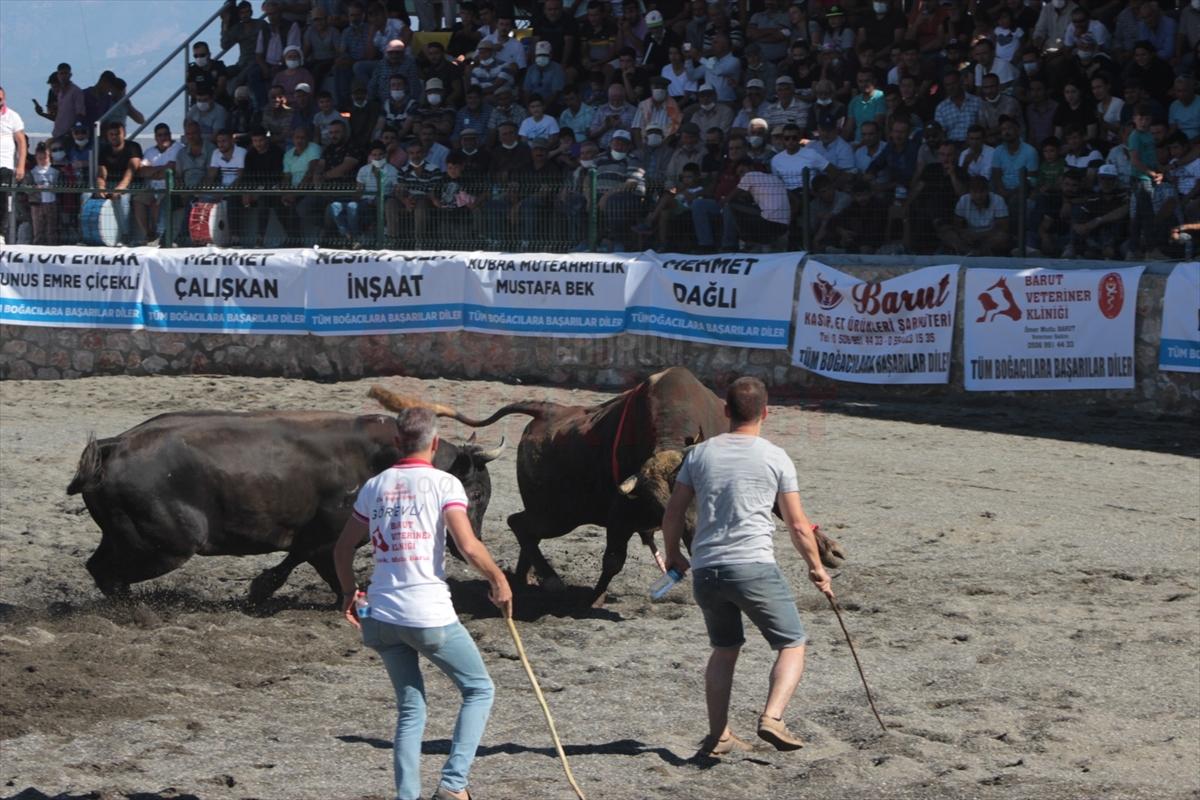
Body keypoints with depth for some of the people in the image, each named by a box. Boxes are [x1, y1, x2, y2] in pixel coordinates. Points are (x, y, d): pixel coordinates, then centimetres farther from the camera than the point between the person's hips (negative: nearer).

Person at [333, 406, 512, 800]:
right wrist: (498, 580, 0)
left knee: (410, 709, 16)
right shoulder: (443, 483, -6)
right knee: (479, 689, 12)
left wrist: (349, 592, 31)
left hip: (382, 616, 5)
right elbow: (469, 546, -16)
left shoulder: (374, 486, 10)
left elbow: (343, 548, 16)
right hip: (431, 616, -5)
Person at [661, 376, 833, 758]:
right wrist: (817, 569, 16)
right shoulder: (775, 458, 0)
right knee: (792, 645, 6)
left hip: (705, 570, 4)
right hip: (754, 567, -4)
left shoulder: (700, 454, 9)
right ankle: (772, 717, -14)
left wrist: (673, 555, 30)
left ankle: (718, 734, 20)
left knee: (724, 649, 22)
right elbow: (798, 525, 1)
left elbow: (672, 516, 12)